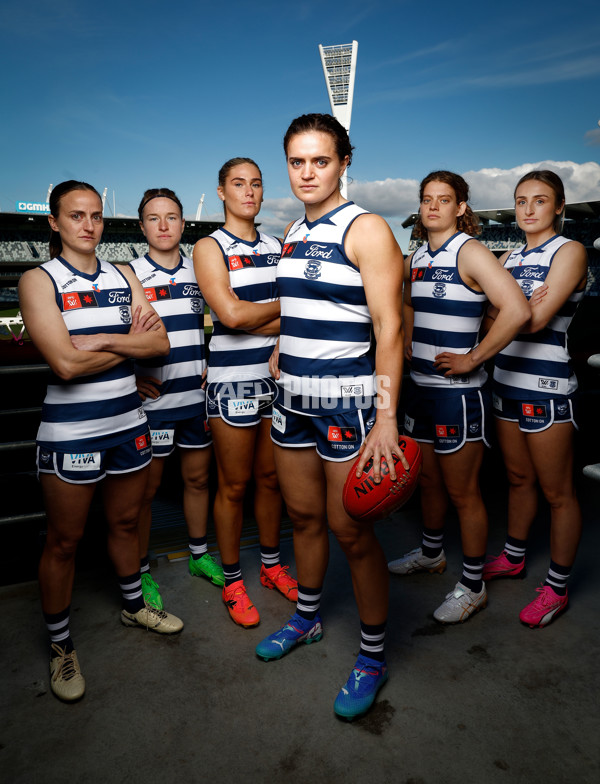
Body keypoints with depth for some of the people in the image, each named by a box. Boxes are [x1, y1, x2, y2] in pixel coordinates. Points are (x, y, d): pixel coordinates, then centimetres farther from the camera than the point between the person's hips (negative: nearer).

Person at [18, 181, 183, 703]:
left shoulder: (123, 278, 8)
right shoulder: (39, 281, -7)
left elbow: (160, 342, -3)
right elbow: (65, 364, -19)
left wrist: (101, 342, -16)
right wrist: (131, 341, -9)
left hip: (128, 422, 5)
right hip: (70, 431, -4)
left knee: (126, 522, 19)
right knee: (64, 541, 8)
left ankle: (134, 607, 42)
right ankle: (61, 646, 27)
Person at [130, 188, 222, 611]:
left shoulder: (199, 272, 7)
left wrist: (209, 366, 5)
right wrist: (133, 378, -11)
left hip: (197, 398, 4)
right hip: (153, 401, -4)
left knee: (198, 478, 15)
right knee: (146, 489, 6)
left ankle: (199, 554, 34)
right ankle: (142, 571, 24)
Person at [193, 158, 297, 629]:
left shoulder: (276, 247, 13)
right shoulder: (210, 248, -2)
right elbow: (231, 314, -17)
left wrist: (252, 321, -12)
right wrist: (281, 305, -5)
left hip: (277, 377, 5)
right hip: (233, 381, -4)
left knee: (270, 477, 14)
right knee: (234, 485, 5)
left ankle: (272, 564, 32)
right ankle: (232, 581, 22)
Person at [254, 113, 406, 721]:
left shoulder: (366, 230, -10)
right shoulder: (294, 233, 13)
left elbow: (389, 327, -16)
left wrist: (386, 418, -22)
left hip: (347, 398, -7)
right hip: (292, 397, 7)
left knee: (349, 530, 0)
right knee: (303, 514, 17)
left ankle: (373, 656, 21)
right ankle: (306, 618, 39)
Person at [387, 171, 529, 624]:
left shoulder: (469, 251, -12)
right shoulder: (417, 258, 10)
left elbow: (517, 310, -25)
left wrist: (473, 359, -19)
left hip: (458, 391, -7)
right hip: (421, 385, 8)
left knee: (463, 490, 3)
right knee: (428, 479, 21)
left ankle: (473, 586, 20)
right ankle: (431, 553, 42)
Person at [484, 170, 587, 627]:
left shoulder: (569, 252, -7)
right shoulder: (510, 257, 14)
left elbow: (537, 320, -18)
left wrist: (502, 312, -9)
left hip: (547, 387, -6)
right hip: (506, 380, 7)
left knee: (557, 491, 4)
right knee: (518, 477, 19)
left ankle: (556, 588, 18)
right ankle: (513, 558, 35)